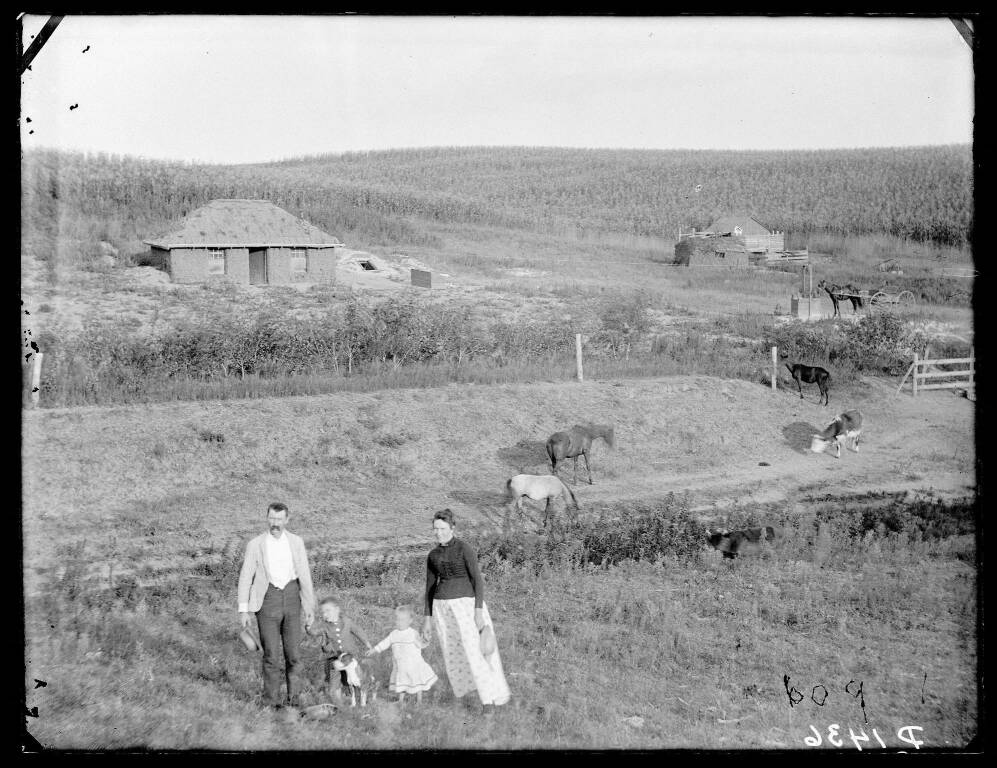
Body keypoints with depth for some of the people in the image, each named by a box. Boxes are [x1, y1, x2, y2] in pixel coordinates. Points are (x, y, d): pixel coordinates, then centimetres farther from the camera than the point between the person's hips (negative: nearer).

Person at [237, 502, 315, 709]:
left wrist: (310, 606, 4)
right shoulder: (255, 545, 0)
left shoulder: (296, 543, 6)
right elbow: (245, 578, 1)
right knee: (271, 653, -3)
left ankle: (293, 696, 18)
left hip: (291, 597, 2)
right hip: (268, 598, -2)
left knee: (293, 651, 2)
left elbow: (304, 575, 7)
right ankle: (272, 701, 6)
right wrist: (243, 609, -5)